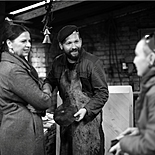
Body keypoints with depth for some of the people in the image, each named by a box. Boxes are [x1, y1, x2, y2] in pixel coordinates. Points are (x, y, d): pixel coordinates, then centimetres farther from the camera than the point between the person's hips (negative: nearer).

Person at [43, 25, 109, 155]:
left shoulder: (93, 63, -12)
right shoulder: (58, 63, 6)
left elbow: (102, 93, -10)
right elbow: (50, 80, 24)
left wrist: (86, 109, -21)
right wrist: (47, 87, 1)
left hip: (88, 119, -5)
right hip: (67, 119, 5)